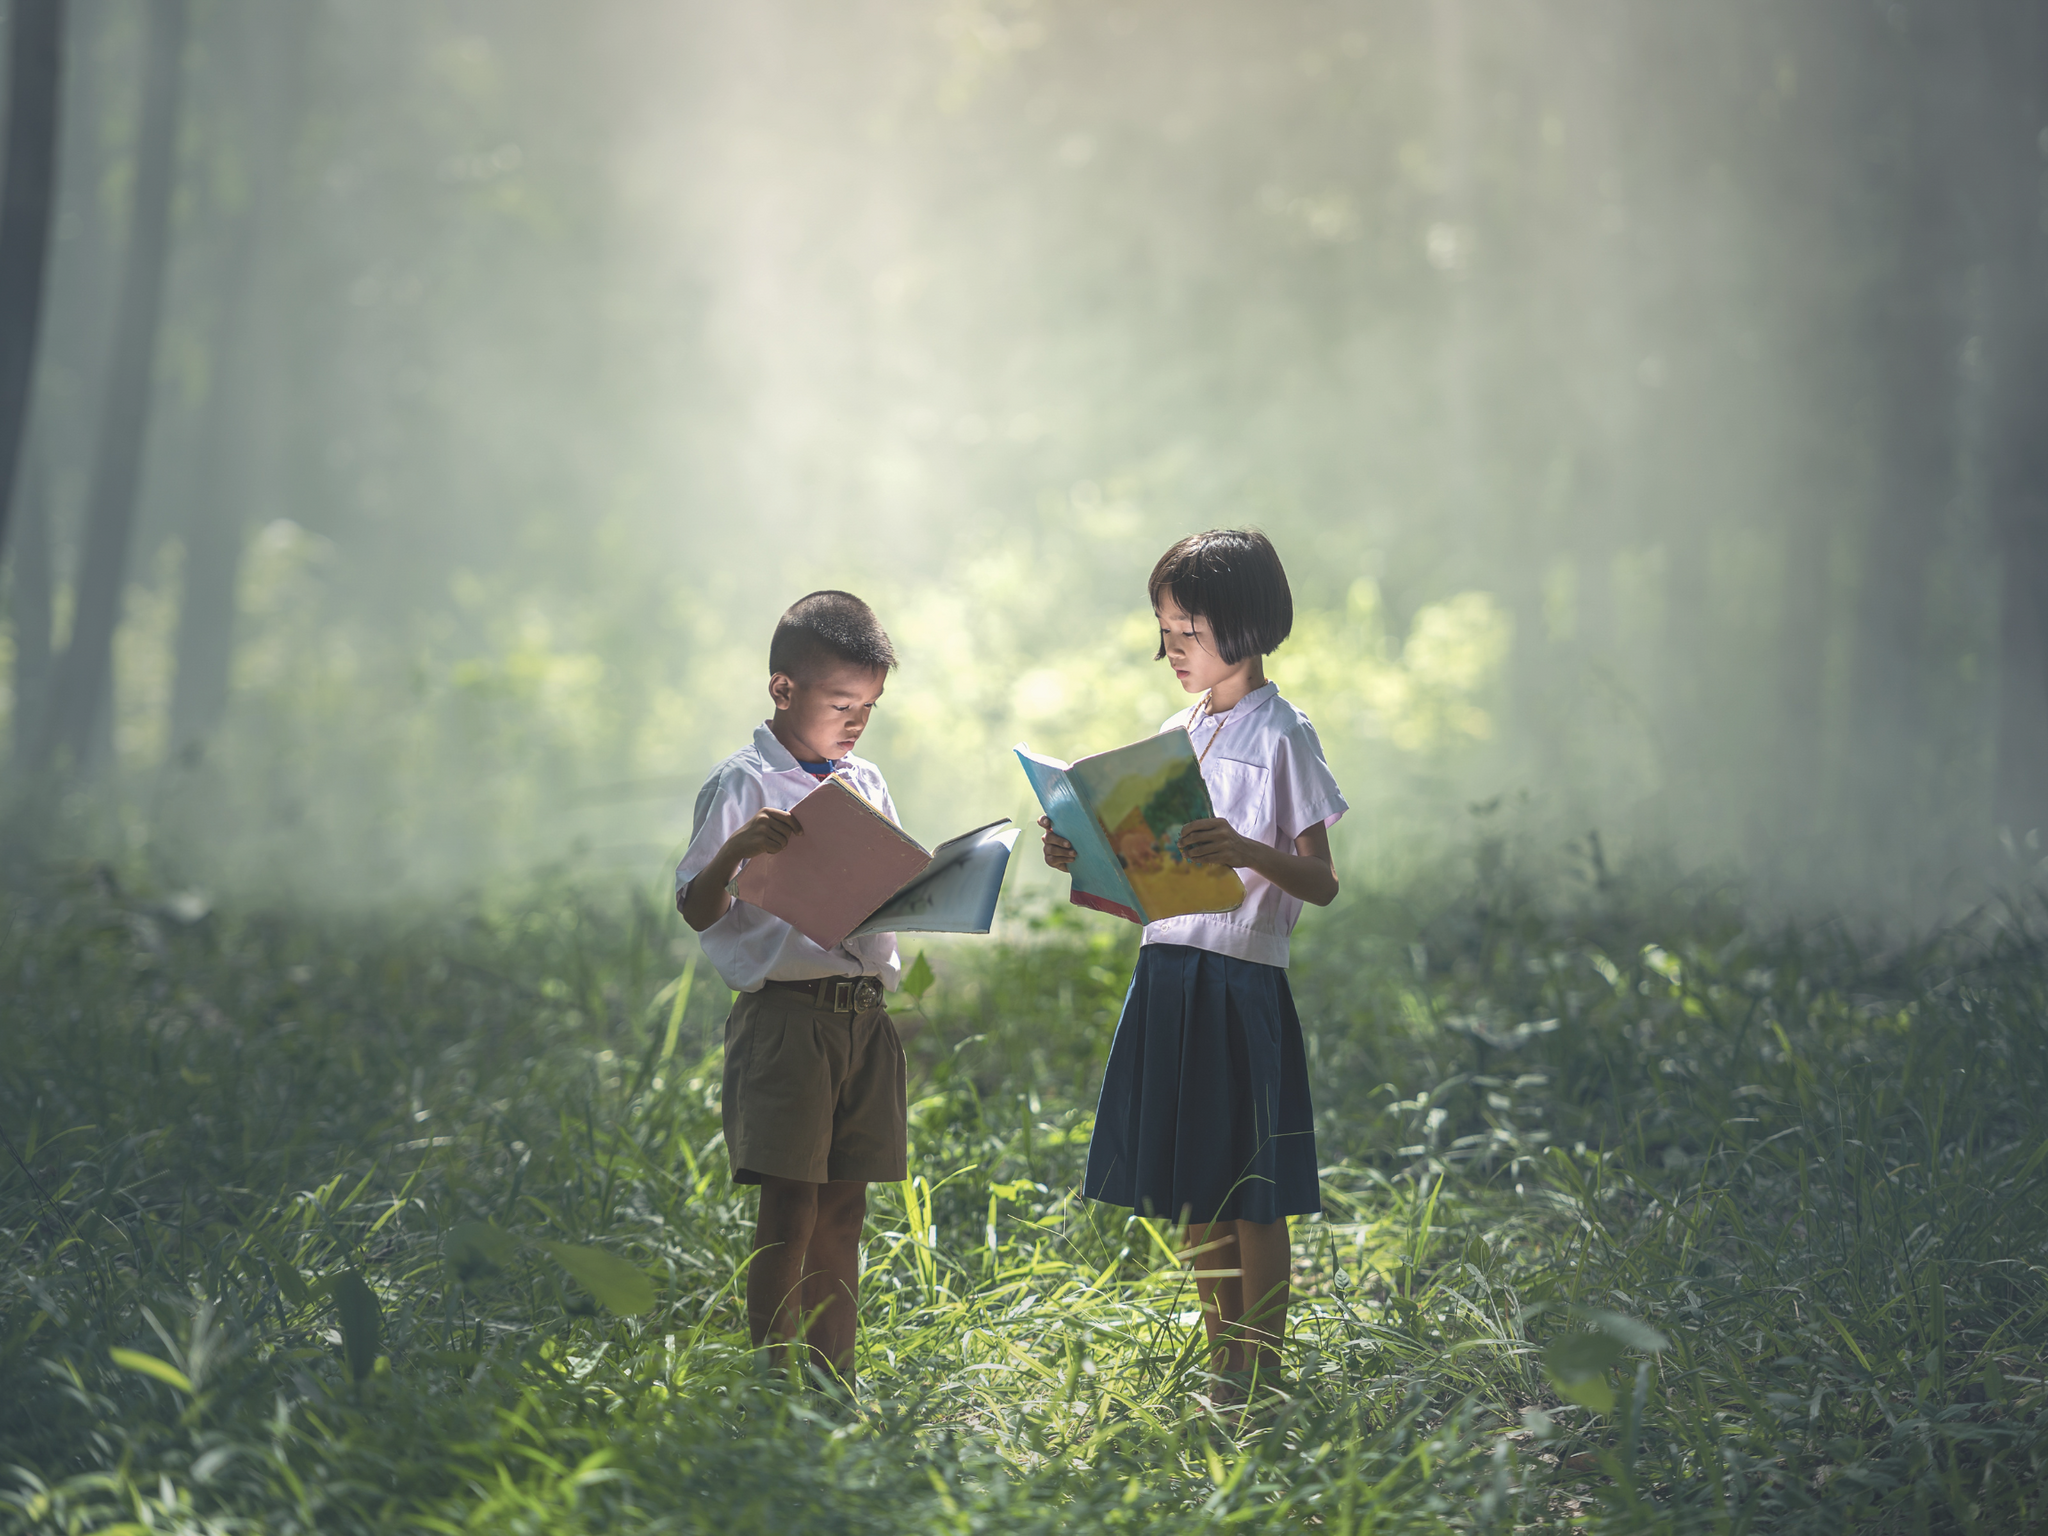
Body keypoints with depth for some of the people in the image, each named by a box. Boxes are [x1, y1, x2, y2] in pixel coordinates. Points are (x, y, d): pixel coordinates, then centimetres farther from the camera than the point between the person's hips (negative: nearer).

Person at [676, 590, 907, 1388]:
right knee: (788, 1211, -6)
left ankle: (834, 1384, 13)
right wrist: (737, 849, -25)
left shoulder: (867, 785, 15)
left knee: (843, 1210, 9)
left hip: (864, 1014, 6)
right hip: (785, 1013, -6)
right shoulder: (743, 784, -5)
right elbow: (697, 910, -7)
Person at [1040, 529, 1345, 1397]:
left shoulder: (1280, 736, -7)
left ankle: (1261, 1373, 5)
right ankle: (1223, 1366, 20)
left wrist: (1244, 851, -29)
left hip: (1242, 980, -7)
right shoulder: (1176, 737, 14)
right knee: (1191, 1186, 11)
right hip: (1166, 971, 7)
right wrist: (1084, 858, 1)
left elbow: (1322, 884, -13)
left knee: (1250, 1190, -2)